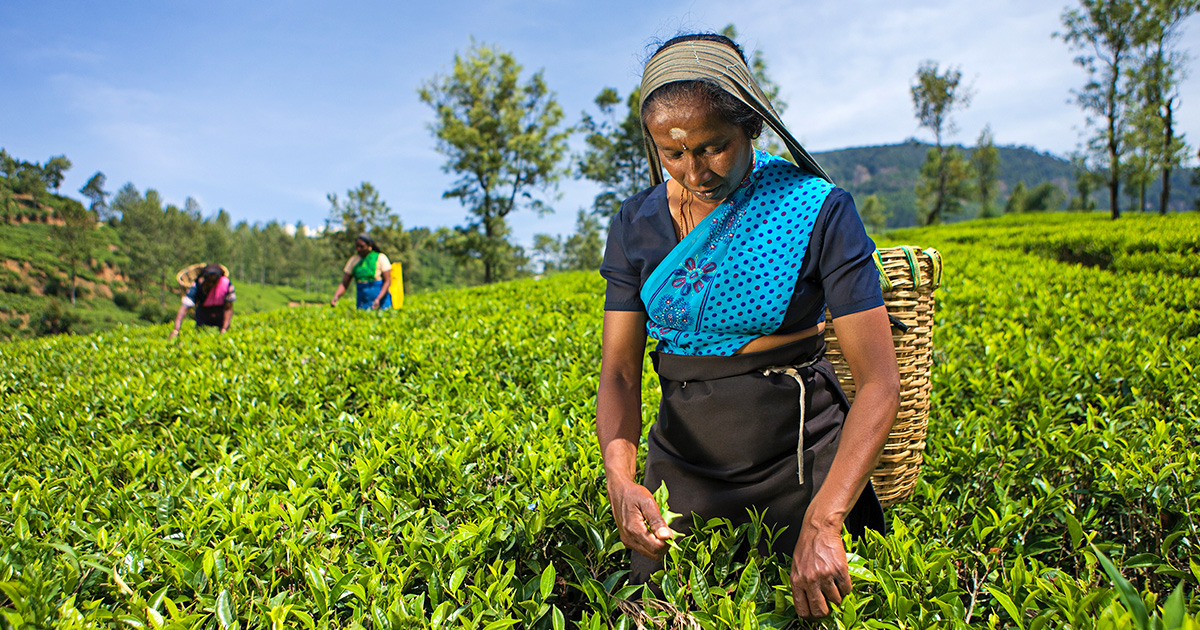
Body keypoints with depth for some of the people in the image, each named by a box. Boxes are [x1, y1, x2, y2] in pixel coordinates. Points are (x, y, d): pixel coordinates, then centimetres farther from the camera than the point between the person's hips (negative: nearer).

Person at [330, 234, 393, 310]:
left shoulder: (380, 257, 1)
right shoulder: (353, 260, 10)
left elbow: (387, 281, -5)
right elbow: (344, 284, 8)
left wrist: (378, 299, -19)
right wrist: (335, 297, -10)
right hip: (362, 303, 3)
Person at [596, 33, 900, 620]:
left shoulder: (816, 209, -14)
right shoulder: (636, 224, -3)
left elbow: (879, 381, -18)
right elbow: (618, 372, -6)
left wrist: (822, 521, -30)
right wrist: (620, 477, -26)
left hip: (800, 461, -3)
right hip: (684, 459, 3)